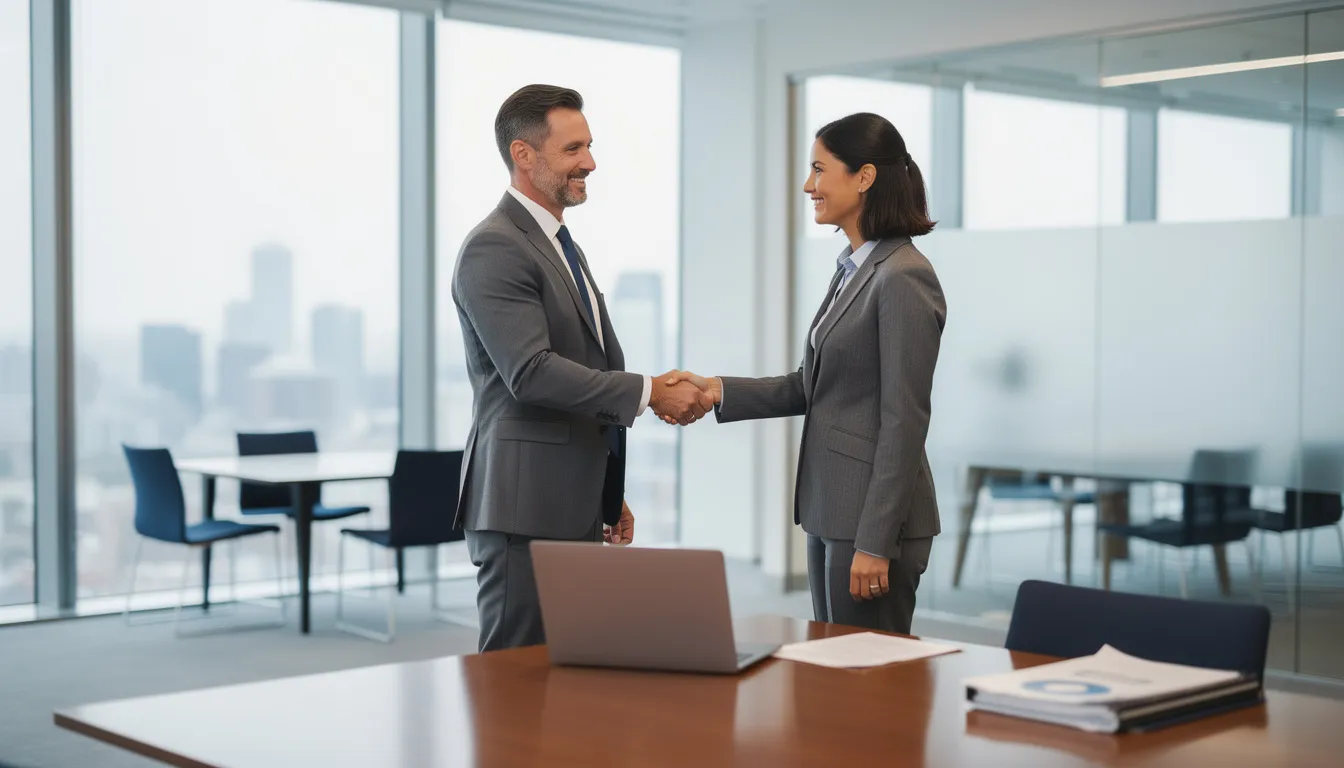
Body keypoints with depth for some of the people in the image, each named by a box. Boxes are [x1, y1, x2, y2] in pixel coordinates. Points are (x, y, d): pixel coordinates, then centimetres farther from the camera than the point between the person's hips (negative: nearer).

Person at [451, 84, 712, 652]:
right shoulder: (494, 249, -12)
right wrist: (649, 393, -21)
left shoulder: (561, 245, 20)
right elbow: (532, 372, -22)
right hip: (524, 509, -9)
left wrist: (610, 494, 23)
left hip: (577, 507, 9)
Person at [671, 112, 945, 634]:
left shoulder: (903, 279, -16)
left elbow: (904, 421, -19)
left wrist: (874, 543, -20)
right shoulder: (852, 269, 12)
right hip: (831, 511, 9)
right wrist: (717, 390, 4)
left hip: (875, 517, -9)